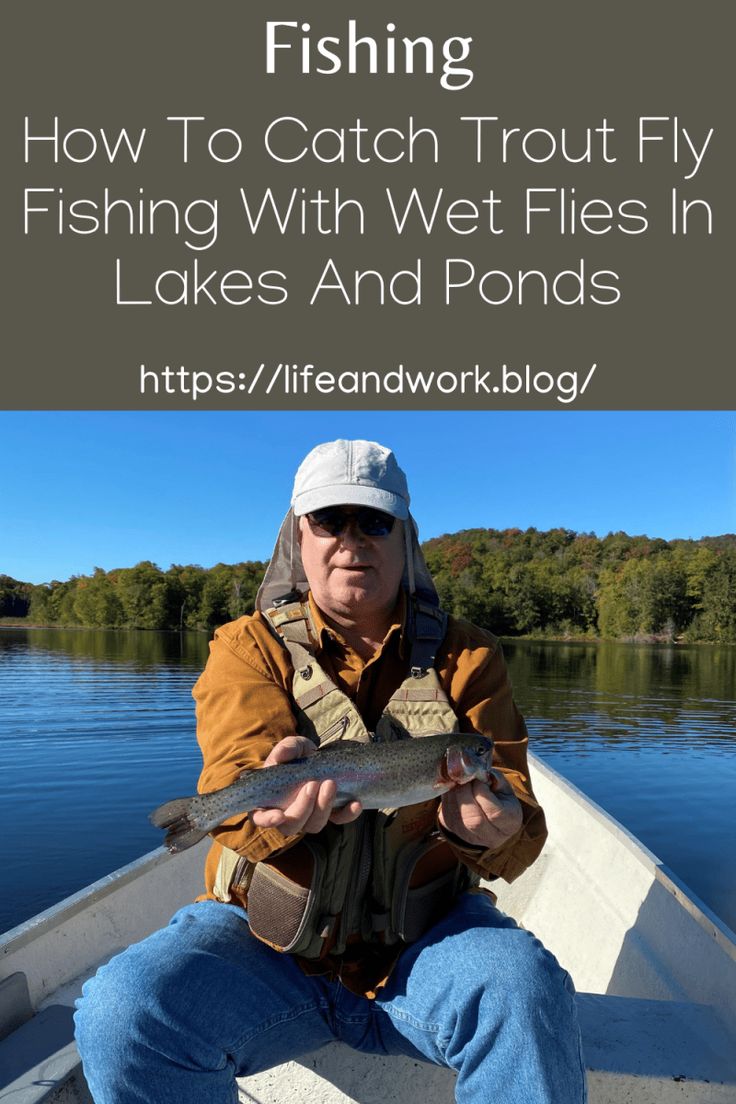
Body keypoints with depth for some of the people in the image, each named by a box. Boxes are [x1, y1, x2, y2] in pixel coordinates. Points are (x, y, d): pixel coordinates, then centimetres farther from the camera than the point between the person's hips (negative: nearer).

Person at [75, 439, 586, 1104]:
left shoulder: (466, 658, 3)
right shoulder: (249, 648, 1)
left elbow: (521, 836, -3)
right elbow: (235, 787, -14)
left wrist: (491, 829, -27)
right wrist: (277, 803, -38)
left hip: (425, 938, 0)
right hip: (266, 934, 1)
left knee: (527, 993, -30)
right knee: (123, 1013, -23)